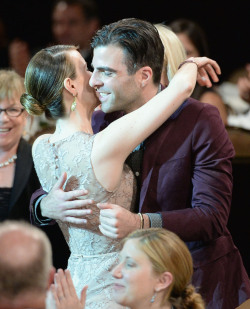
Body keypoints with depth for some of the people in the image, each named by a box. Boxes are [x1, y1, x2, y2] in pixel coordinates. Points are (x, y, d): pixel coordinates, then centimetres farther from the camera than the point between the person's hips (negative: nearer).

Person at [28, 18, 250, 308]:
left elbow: (212, 218, -21)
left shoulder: (200, 121, -14)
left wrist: (139, 223, -35)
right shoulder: (100, 121, 1)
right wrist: (46, 205, -21)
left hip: (200, 283, -4)